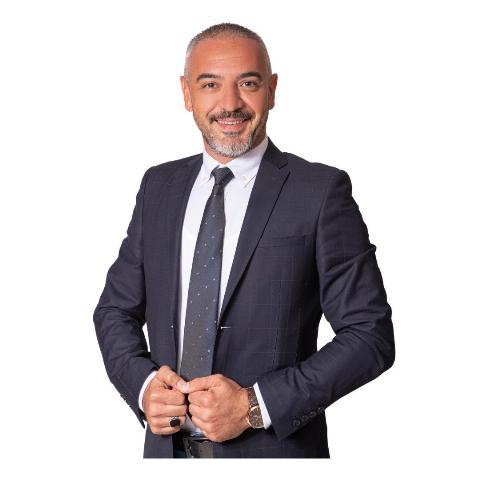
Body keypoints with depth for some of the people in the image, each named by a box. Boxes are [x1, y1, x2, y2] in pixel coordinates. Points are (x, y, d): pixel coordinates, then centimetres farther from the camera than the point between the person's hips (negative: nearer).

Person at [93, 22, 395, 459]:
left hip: (273, 448, -4)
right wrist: (142, 383, -9)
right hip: (169, 448, 4)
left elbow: (371, 335, -12)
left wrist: (255, 405, -18)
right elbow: (116, 309, 10)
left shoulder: (321, 191, -11)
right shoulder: (158, 186, 4)